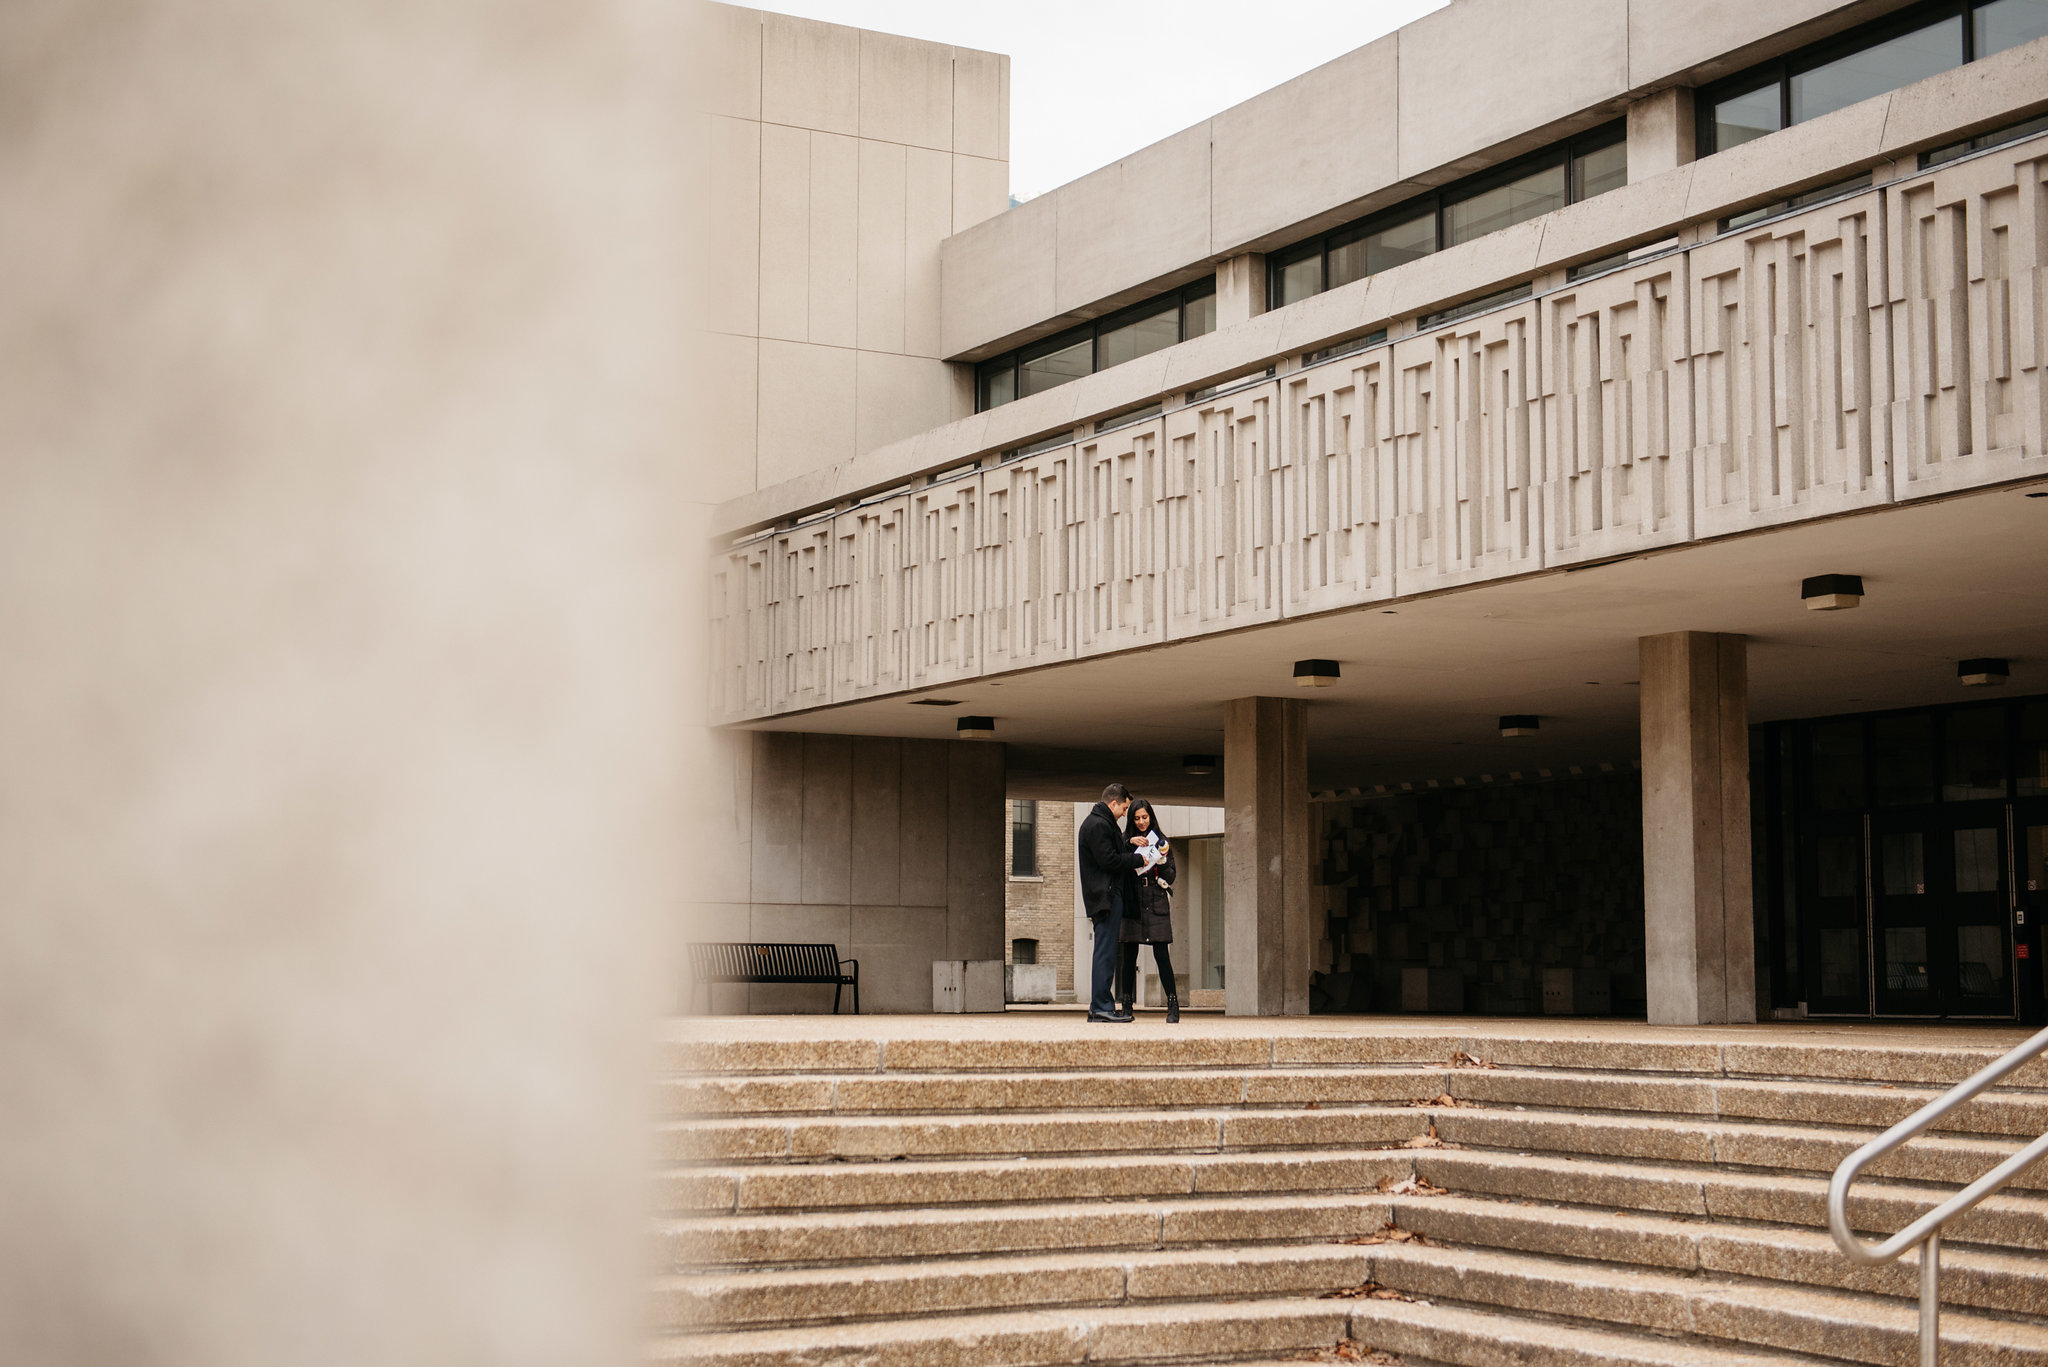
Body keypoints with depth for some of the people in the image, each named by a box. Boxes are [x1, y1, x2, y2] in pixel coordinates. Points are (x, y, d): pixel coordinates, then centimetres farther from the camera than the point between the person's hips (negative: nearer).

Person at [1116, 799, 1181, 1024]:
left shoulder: (1162, 842, 10)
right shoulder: (1125, 840, 10)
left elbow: (1171, 877, 7)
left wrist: (1162, 861, -11)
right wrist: (1130, 843, -17)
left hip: (1156, 904, -1)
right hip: (1132, 904, 1)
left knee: (1161, 955, -7)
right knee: (1129, 955, 0)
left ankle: (1173, 1006, -7)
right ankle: (1127, 1005, 7)